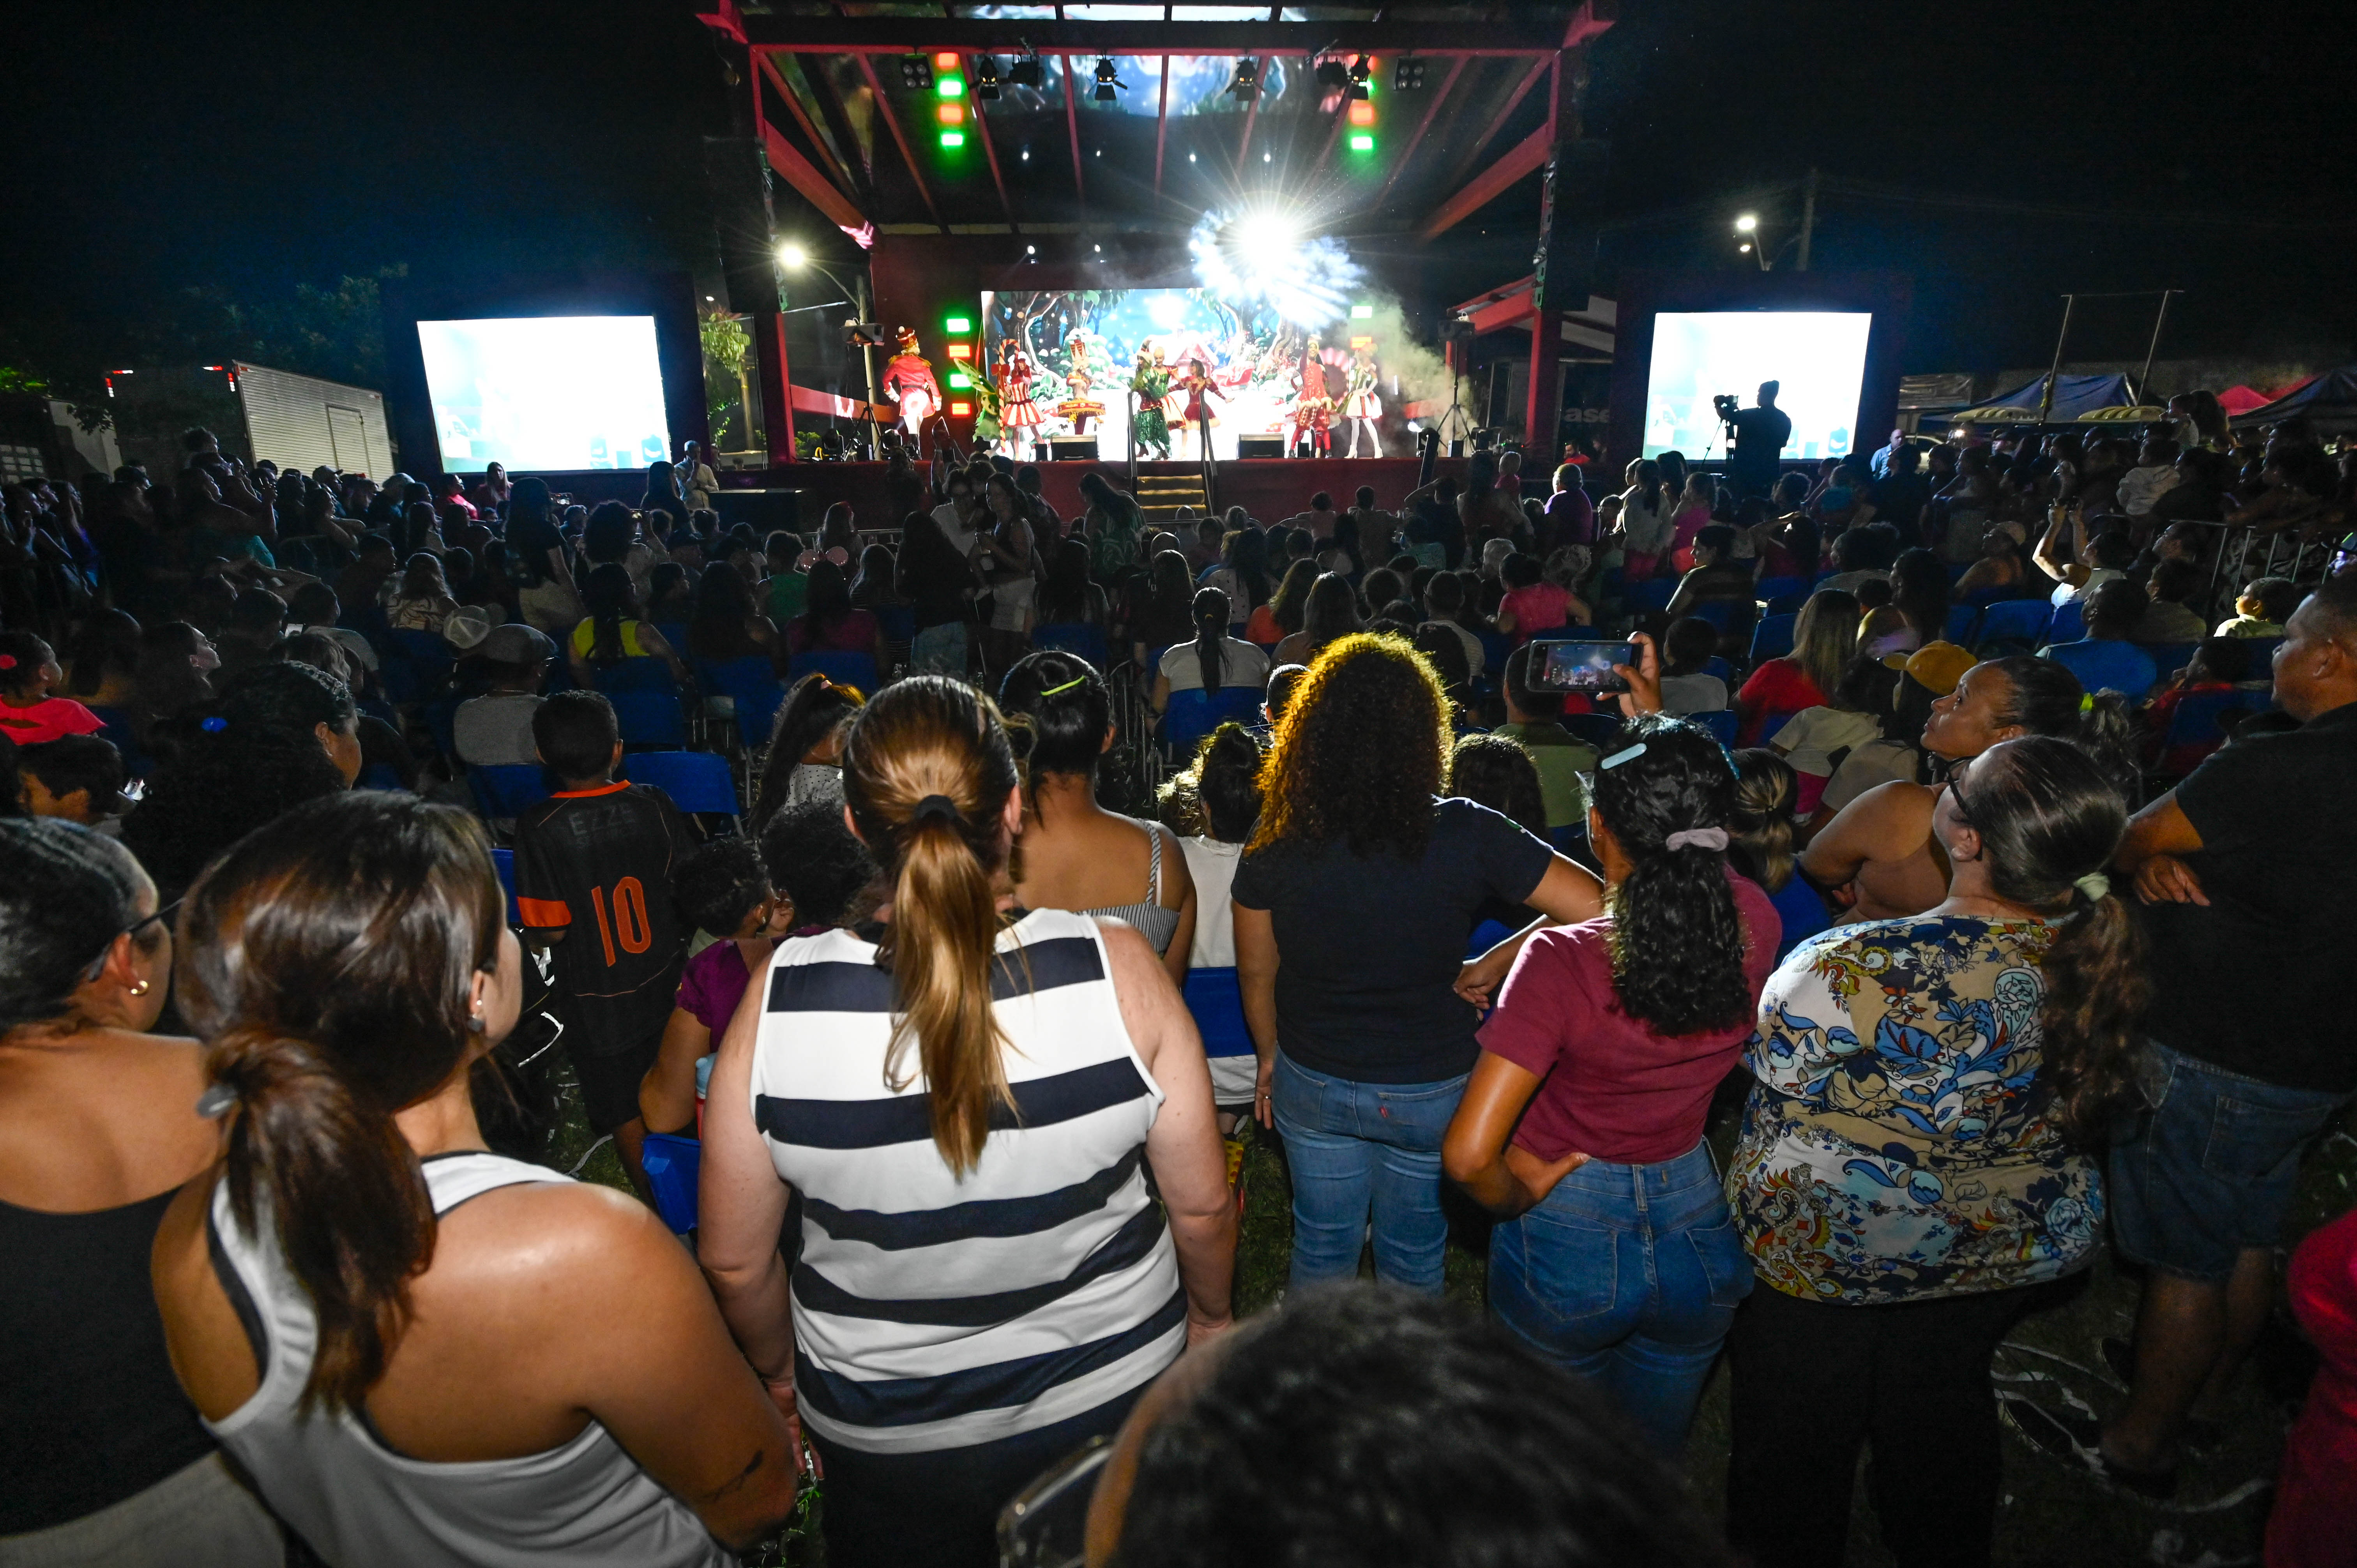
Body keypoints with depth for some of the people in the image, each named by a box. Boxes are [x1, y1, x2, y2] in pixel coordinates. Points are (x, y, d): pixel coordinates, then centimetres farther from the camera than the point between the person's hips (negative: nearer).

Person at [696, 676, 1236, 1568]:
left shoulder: (780, 1000, -23)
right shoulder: (1116, 969, -25)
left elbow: (733, 1261, -10)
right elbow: (1203, 1206, -13)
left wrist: (778, 1370, 11)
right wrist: (1211, 1315, 9)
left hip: (882, 1431, 0)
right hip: (1113, 1392, 1)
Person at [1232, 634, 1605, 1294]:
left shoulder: (1275, 847, -17)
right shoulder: (1465, 836, -24)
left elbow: (1256, 974, -4)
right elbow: (1606, 907, -23)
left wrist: (1271, 1054, 13)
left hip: (1312, 1086, 1)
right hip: (1432, 1091, -1)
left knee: (1321, 1245, 25)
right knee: (1413, 1255, 25)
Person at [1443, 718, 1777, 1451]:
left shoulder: (1563, 961, -30)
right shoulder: (1754, 927, -17)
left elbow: (1469, 1154, -33)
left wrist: (1517, 1197, -11)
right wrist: (1660, 728, 8)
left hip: (1568, 1245, -4)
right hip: (1700, 1240, 4)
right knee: (1658, 1452, 30)